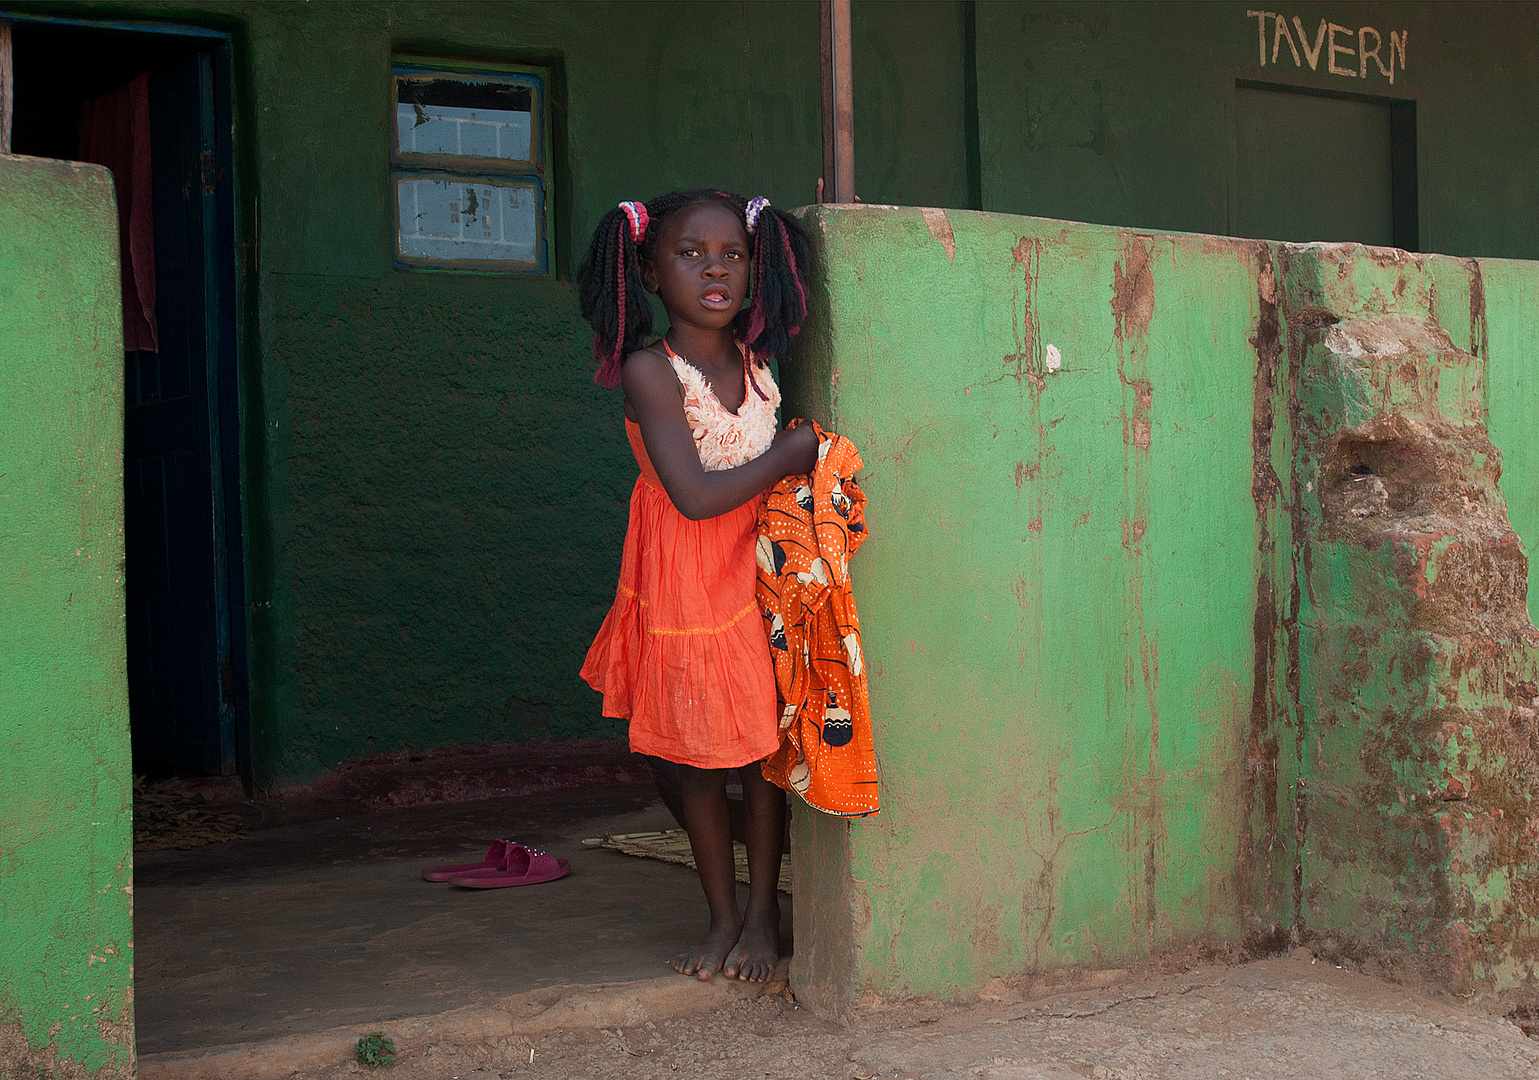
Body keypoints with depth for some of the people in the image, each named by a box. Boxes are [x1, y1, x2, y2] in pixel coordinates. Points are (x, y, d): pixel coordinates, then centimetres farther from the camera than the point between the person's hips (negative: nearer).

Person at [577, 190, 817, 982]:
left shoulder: (758, 362, 2)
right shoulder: (650, 370, -16)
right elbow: (696, 495, -24)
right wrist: (786, 457, -15)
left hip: (758, 573, 4)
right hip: (684, 586, -4)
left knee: (764, 745, 8)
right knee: (700, 755, 7)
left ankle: (763, 913, 22)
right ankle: (723, 918, 23)